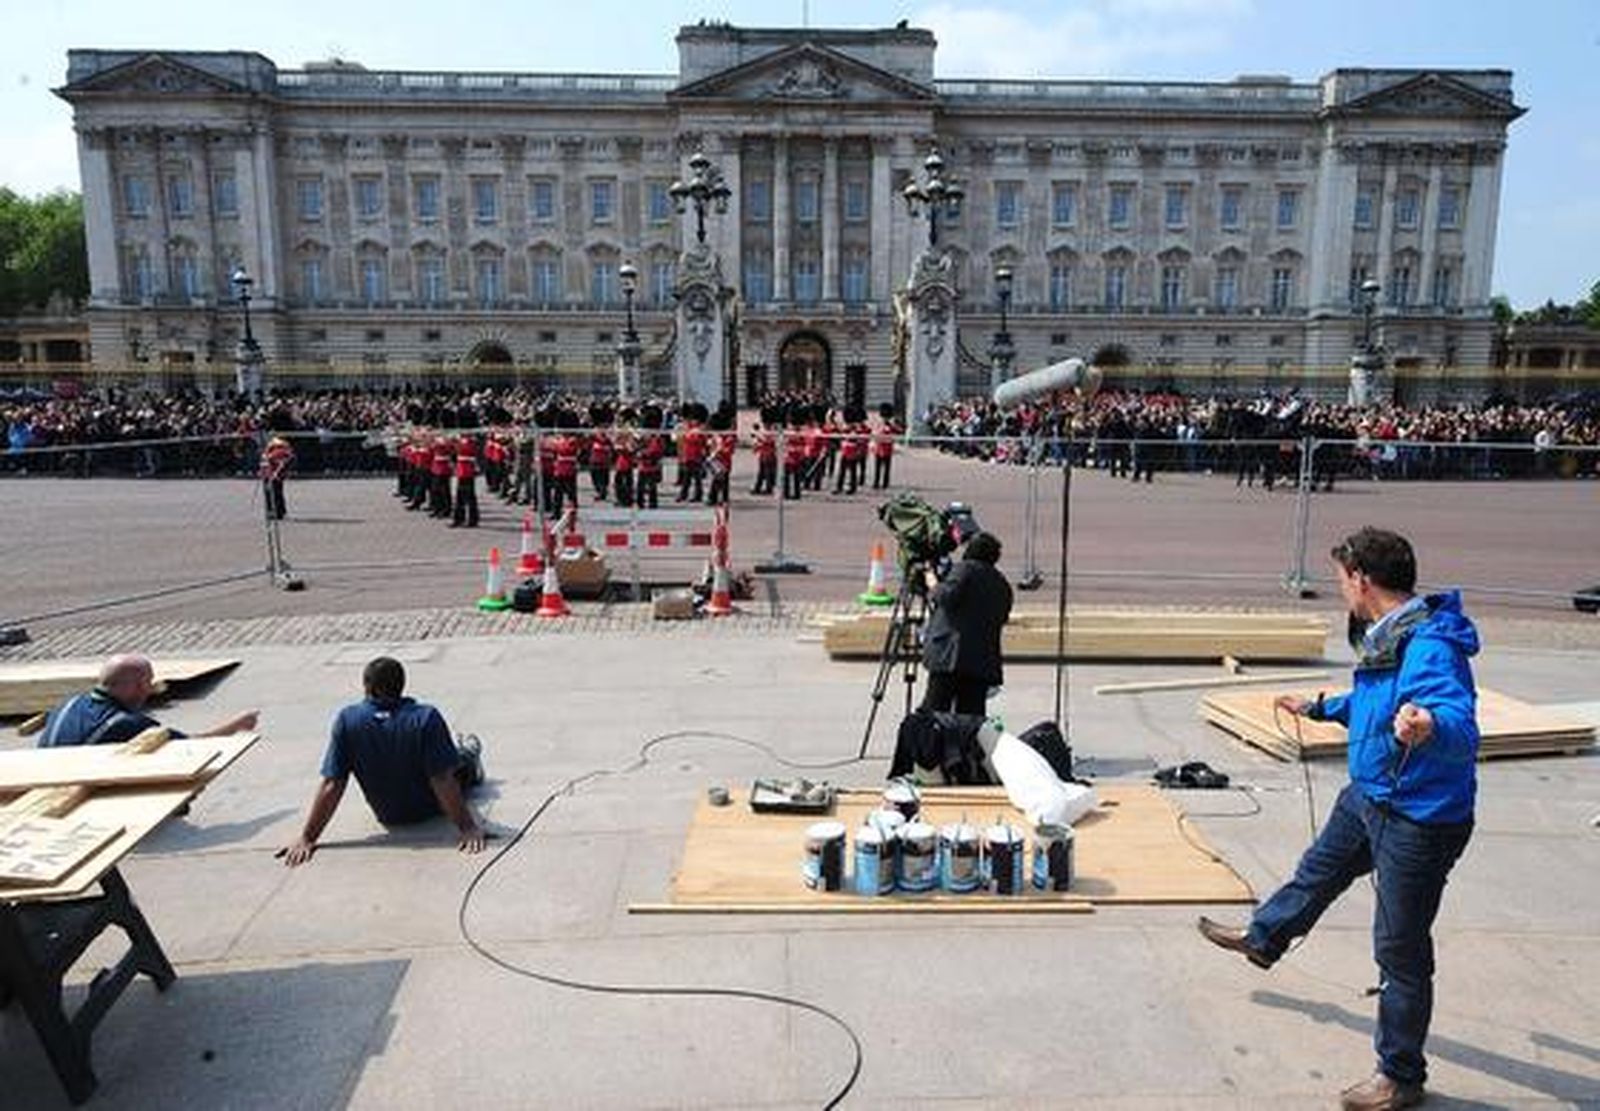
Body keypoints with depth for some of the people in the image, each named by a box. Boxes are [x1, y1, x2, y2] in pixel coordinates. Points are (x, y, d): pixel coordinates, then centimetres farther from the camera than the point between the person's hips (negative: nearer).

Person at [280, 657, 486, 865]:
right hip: (430, 809, -2)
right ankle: (471, 756, 59)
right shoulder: (426, 717, -30)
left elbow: (331, 785, -21)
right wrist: (467, 826, -23)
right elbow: (443, 781, -30)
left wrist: (307, 838, -14)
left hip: (388, 816, 3)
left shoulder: (347, 720, -22)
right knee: (461, 762, 27)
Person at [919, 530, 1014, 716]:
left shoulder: (965, 568, 2)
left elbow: (948, 596, -13)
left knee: (932, 714, -5)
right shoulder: (1002, 585, 20)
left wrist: (933, 585, 7)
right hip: (984, 663, 6)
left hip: (951, 654, -6)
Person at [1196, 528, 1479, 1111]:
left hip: (1419, 818, -10)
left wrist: (1429, 727, -65)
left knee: (1401, 951, 5)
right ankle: (1263, 939, 57)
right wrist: (1321, 707, 35)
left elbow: (1463, 730, -43)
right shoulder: (1384, 635, 1)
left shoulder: (1432, 648, -30)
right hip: (1368, 795, 10)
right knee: (1318, 870, 31)